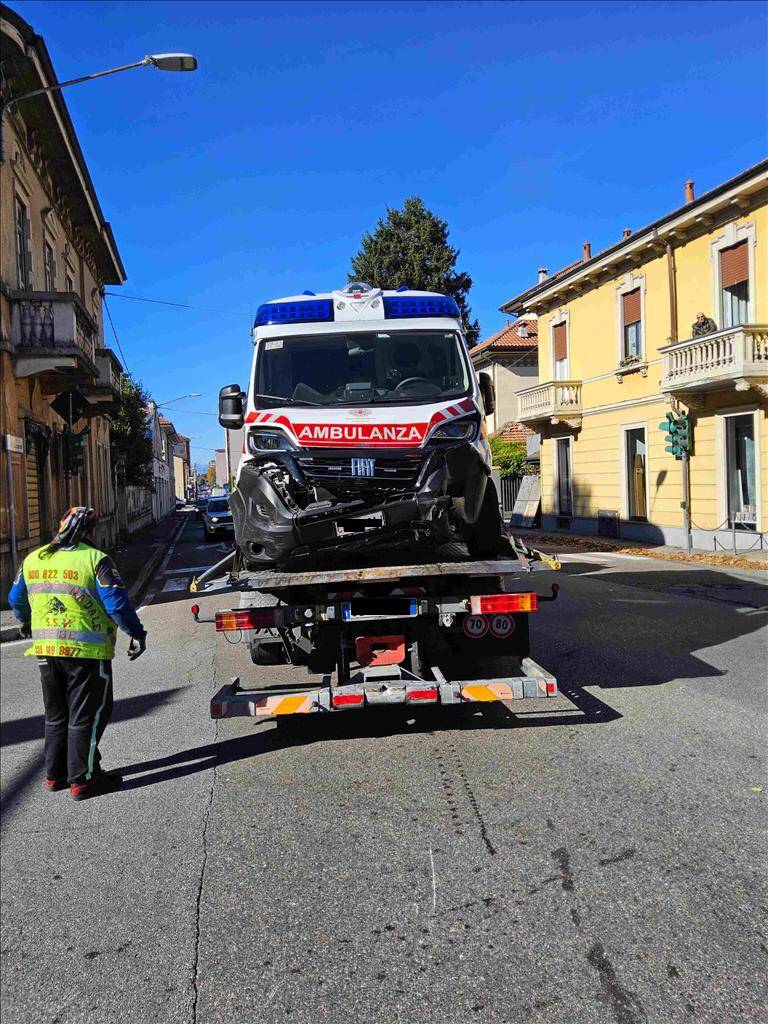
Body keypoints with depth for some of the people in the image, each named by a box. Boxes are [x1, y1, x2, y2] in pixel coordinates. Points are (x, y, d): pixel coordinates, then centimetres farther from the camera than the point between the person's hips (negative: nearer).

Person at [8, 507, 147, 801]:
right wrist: (137, 633, -3)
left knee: (56, 714, 20)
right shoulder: (95, 559, -12)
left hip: (45, 649, 6)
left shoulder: (32, 560, 9)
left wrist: (26, 622, 41)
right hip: (85, 650, -6)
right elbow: (117, 603, -14)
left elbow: (16, 599, 22)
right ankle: (82, 779, 8)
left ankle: (55, 774, 28)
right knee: (86, 715, 4)